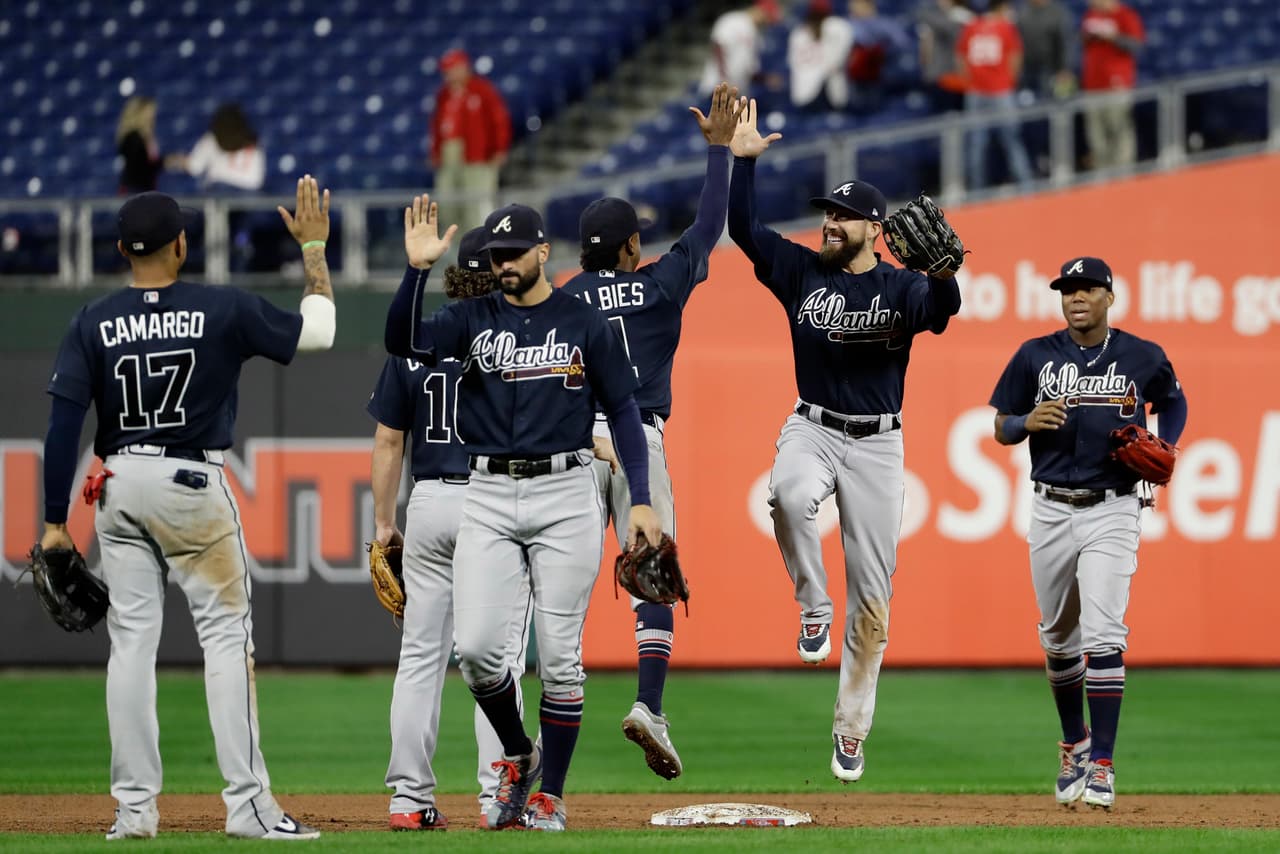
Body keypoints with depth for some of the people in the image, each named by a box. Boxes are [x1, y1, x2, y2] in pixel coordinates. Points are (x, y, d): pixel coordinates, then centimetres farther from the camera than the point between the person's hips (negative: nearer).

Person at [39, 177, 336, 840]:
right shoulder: (223, 310, -7)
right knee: (226, 636, -1)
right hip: (195, 485, -3)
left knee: (131, 640, 7)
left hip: (119, 486, 3)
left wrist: (56, 522, -2)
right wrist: (313, 247, 15)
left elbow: (64, 425, -6)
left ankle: (134, 807, 6)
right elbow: (317, 331, 4)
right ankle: (247, 804, -8)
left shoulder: (93, 323, -1)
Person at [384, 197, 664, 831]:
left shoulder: (585, 324, 4)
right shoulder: (472, 319, 7)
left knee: (559, 655, -1)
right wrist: (417, 269, -22)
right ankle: (518, 755, 15)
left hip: (564, 494, -2)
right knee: (475, 646, -11)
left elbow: (623, 411, 5)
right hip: (488, 497, 2)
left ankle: (550, 795, 8)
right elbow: (403, 342, -9)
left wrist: (641, 500, -3)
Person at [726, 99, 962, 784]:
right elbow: (744, 229, -2)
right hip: (813, 429, 1)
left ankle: (852, 728, 14)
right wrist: (743, 159, -12)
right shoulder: (802, 272, 5)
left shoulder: (901, 288, -2)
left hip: (877, 444, -1)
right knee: (791, 496, -38)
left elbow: (944, 305, -23)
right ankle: (813, 611, -16)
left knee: (871, 594, 2)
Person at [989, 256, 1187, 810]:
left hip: (1112, 510, -3)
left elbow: (1173, 402, 20)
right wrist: (1029, 420, -16)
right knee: (1058, 638, 13)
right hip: (1051, 510, 3)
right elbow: (1001, 429, 7)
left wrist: (1165, 450, 1)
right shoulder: (1035, 356, 4)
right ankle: (1073, 744, 33)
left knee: (1103, 635, -14)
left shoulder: (1143, 358, 1)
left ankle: (1101, 765, -13)